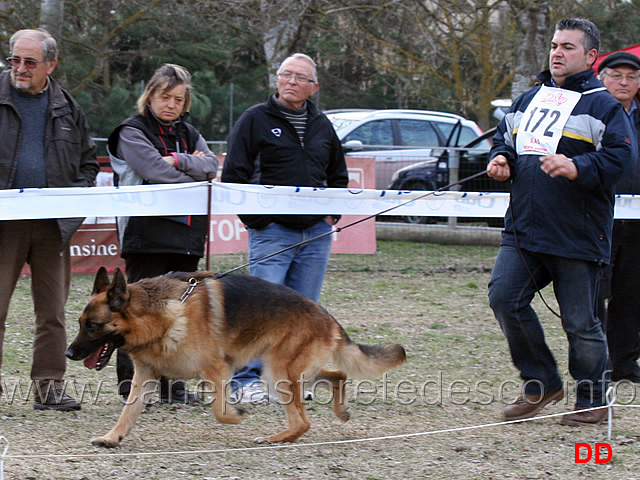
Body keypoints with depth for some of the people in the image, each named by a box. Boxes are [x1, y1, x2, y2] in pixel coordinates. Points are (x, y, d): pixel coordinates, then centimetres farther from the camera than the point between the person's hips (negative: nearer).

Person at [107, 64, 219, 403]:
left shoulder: (188, 134, 19)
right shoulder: (133, 132, 0)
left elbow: (211, 165, 2)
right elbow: (155, 171, -15)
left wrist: (178, 161, -12)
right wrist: (193, 173, -4)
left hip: (186, 233, 6)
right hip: (147, 232, -6)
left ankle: (174, 382, 11)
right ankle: (130, 381, -1)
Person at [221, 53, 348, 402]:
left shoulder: (322, 125, 15)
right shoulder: (256, 120, -1)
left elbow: (339, 175, 27)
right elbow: (233, 174, -4)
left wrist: (332, 215, 14)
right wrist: (255, 219, -8)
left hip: (315, 234, 5)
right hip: (272, 232, -5)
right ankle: (246, 378, -5)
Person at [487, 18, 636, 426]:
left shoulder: (602, 105, -3)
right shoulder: (529, 100, 18)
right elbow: (505, 139, 29)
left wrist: (578, 168, -28)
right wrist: (501, 160, 6)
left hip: (577, 236, -6)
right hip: (523, 231, 6)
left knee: (580, 322, 0)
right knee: (505, 298, -7)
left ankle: (593, 401, 16)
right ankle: (542, 384, 9)